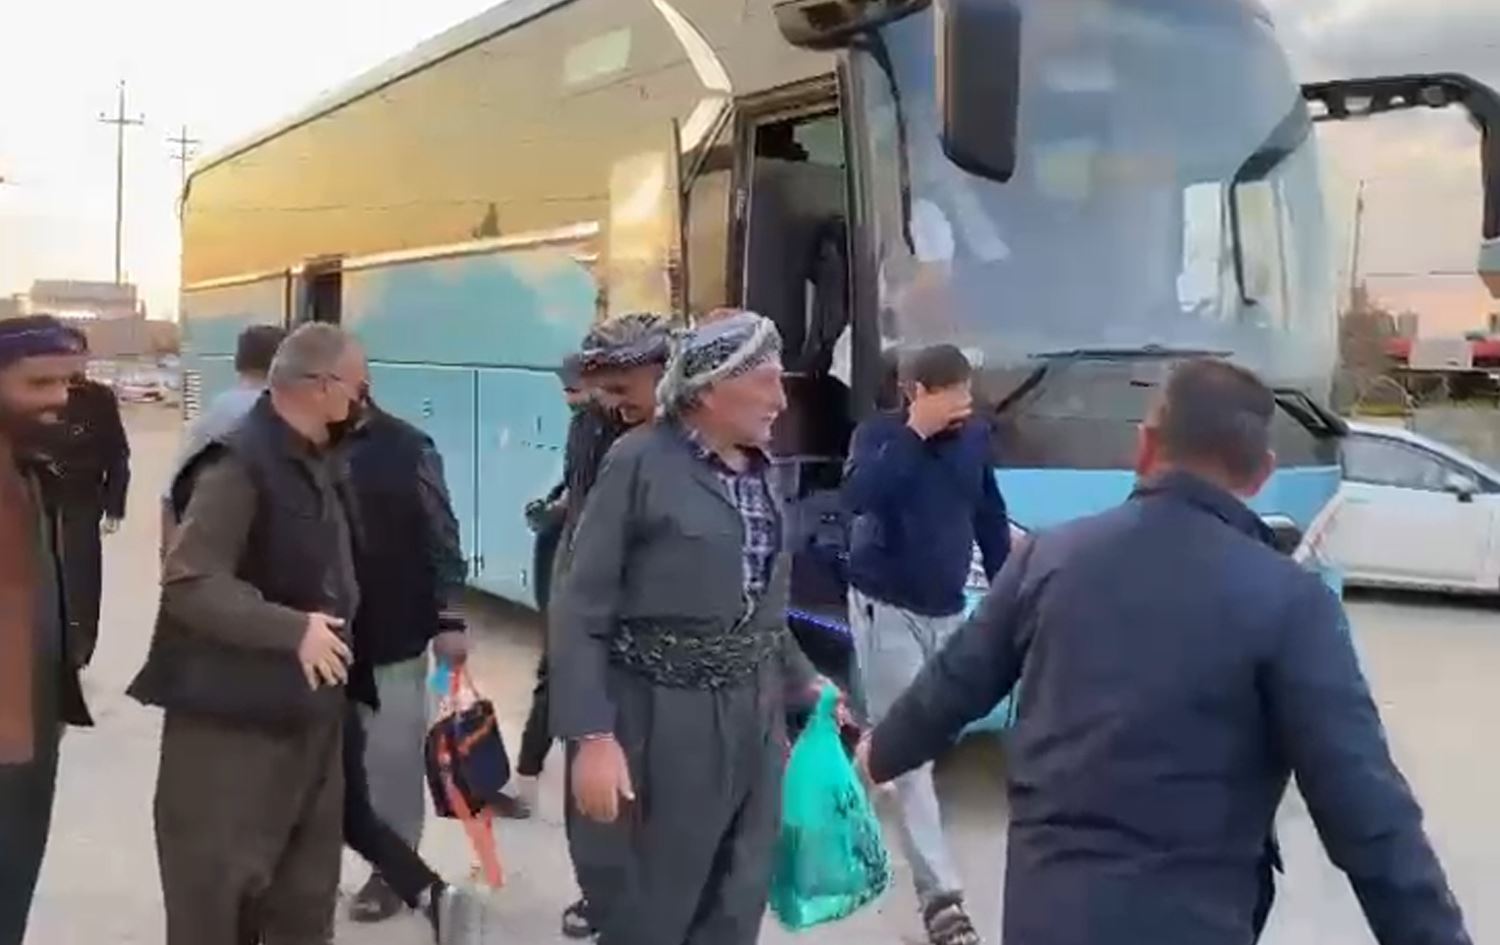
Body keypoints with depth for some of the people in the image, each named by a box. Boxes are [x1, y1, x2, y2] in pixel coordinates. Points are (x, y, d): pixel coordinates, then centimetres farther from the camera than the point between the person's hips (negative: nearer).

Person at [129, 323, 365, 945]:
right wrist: (293, 630, -26)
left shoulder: (319, 463, 10)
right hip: (234, 716, -8)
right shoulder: (239, 463, -19)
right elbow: (188, 582, -25)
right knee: (216, 884, 3)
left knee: (305, 890, 18)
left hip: (310, 708, 9)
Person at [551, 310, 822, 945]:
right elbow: (580, 608, -13)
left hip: (751, 724, 6)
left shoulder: (761, 471, 9)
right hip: (659, 723, -6)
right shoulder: (643, 461, -11)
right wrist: (591, 735, -20)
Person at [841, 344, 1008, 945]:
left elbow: (991, 518, 12)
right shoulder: (879, 435, -11)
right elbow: (856, 497, -30)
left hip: (948, 610, 5)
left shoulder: (975, 437, 2)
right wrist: (915, 433, -28)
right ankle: (941, 894, -3)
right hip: (886, 610, -5)